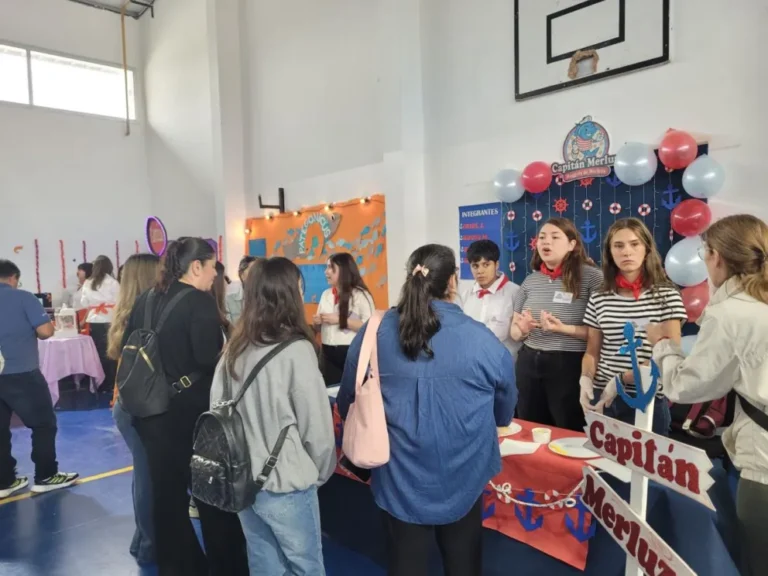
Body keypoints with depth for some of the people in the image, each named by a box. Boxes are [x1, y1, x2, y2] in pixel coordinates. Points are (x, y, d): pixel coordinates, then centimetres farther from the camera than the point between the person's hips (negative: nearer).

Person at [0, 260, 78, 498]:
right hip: (21, 374, -5)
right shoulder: (23, 297, -8)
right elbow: (46, 331, -15)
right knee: (44, 424, 7)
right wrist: (29, 331, 6)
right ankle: (45, 476, 13)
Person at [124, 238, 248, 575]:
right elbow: (209, 359, -23)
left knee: (166, 492, 17)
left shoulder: (145, 300, 7)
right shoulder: (199, 301, -14)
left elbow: (128, 350, 10)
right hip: (190, 410, -6)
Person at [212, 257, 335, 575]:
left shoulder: (235, 349, -1)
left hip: (242, 480, 6)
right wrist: (321, 473, 2)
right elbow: (316, 425, -15)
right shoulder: (296, 350, -18)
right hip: (285, 484, -6)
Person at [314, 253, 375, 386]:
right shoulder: (326, 294, 11)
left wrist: (339, 320, -17)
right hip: (329, 354, 6)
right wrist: (316, 322, -3)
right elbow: (319, 327, 20)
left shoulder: (360, 294, -9)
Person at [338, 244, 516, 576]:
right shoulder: (482, 341, -14)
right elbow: (505, 412, 3)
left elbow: (347, 405, 3)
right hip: (462, 482, -1)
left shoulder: (373, 334, -10)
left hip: (399, 482, 1)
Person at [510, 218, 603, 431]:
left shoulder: (590, 276, -8)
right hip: (529, 364, 5)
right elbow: (513, 331, 14)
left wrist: (564, 329, -22)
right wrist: (522, 329, -8)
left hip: (570, 365, -5)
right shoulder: (531, 280, 9)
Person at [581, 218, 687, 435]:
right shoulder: (599, 299, 4)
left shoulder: (667, 295, -4)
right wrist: (586, 379, -12)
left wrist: (622, 380, -18)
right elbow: (592, 352, 8)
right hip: (603, 398, 3)